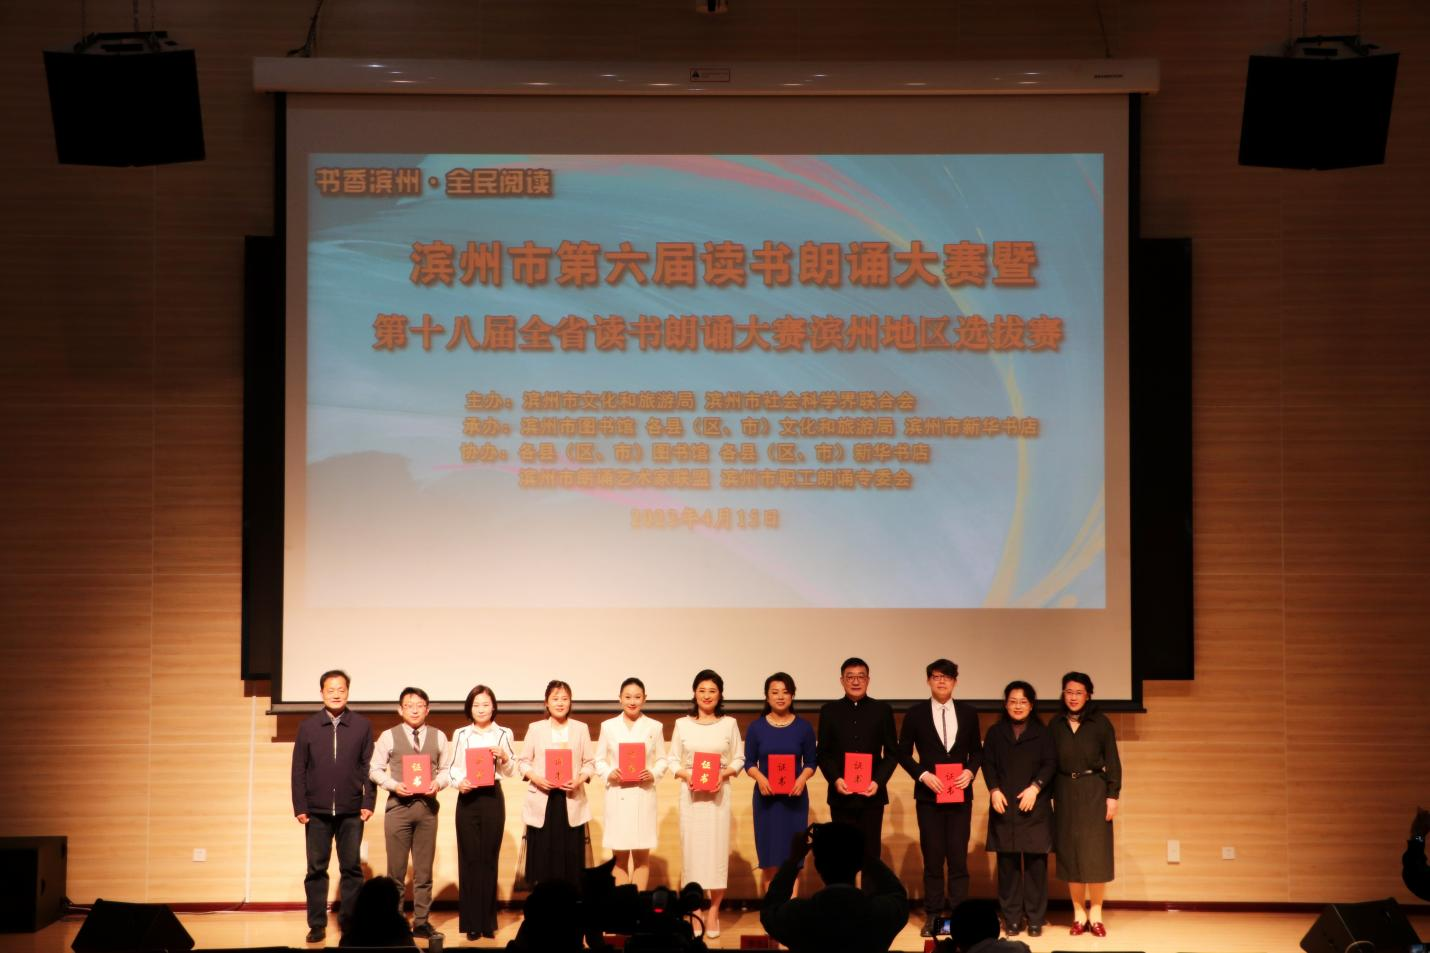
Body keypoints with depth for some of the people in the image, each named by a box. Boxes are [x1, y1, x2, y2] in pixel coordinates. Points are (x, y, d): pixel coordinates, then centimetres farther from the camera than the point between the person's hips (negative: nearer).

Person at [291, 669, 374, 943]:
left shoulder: (363, 725, 3)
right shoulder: (308, 727, 4)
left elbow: (369, 767, 2)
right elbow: (298, 770, 3)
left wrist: (368, 802, -5)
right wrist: (300, 807, -3)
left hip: (351, 811, -1)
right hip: (317, 811, 1)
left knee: (352, 868, 4)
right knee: (316, 869, 4)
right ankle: (317, 925, 10)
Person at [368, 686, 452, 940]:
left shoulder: (438, 737, 7)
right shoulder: (388, 737, 1)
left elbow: (447, 768, 10)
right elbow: (375, 769, 2)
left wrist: (438, 782, -10)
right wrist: (394, 785, -13)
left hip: (428, 806, 2)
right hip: (398, 805, -2)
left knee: (424, 869, 6)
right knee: (396, 869, 1)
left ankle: (421, 922, 11)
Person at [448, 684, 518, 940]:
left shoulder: (504, 734, 5)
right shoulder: (461, 734, 6)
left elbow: (512, 772, 8)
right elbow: (453, 768, 6)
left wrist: (504, 758, -12)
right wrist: (459, 782, -14)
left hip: (493, 797, 0)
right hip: (467, 798, 0)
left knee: (489, 858, 2)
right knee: (469, 858, -1)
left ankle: (487, 922, 8)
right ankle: (471, 923, 3)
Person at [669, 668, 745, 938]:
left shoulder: (729, 724, 4)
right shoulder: (682, 724, 4)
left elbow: (739, 758, 5)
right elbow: (673, 760, 6)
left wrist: (725, 773, -12)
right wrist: (686, 774, -12)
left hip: (719, 792, 0)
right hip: (690, 792, 0)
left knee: (717, 849, -2)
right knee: (691, 848, 0)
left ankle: (713, 912, 4)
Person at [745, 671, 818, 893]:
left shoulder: (804, 727, 4)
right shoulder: (756, 727, 3)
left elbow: (810, 762, 5)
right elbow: (749, 762, 3)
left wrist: (802, 778, -15)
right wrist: (760, 778, -16)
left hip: (794, 796, 0)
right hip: (766, 795, 0)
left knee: (792, 854, -2)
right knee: (769, 855, 1)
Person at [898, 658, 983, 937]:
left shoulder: (968, 713, 6)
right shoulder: (915, 713, 0)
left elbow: (976, 750, 12)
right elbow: (903, 752, 2)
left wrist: (970, 771, -7)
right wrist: (923, 775, -12)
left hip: (960, 795, 1)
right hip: (928, 795, -1)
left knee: (958, 856, 0)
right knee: (932, 857, 3)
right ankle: (932, 916, 8)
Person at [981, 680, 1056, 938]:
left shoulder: (1041, 733, 8)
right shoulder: (995, 732, 11)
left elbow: (1050, 763, 1)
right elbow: (988, 763, 7)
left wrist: (1035, 787, -12)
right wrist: (994, 790, -7)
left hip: (1035, 807, -1)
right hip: (1004, 806, 1)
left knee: (1036, 862, -3)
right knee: (1008, 862, -1)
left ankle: (1035, 919, 2)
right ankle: (1012, 918, 4)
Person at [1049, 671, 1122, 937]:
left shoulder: (1100, 723, -2)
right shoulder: (1056, 724, 5)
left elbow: (1113, 762, -2)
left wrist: (1113, 795, -8)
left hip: (1094, 792, -2)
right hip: (1065, 792, 2)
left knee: (1095, 853, -1)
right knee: (1069, 853, 3)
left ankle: (1095, 914, 7)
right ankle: (1079, 915, 11)